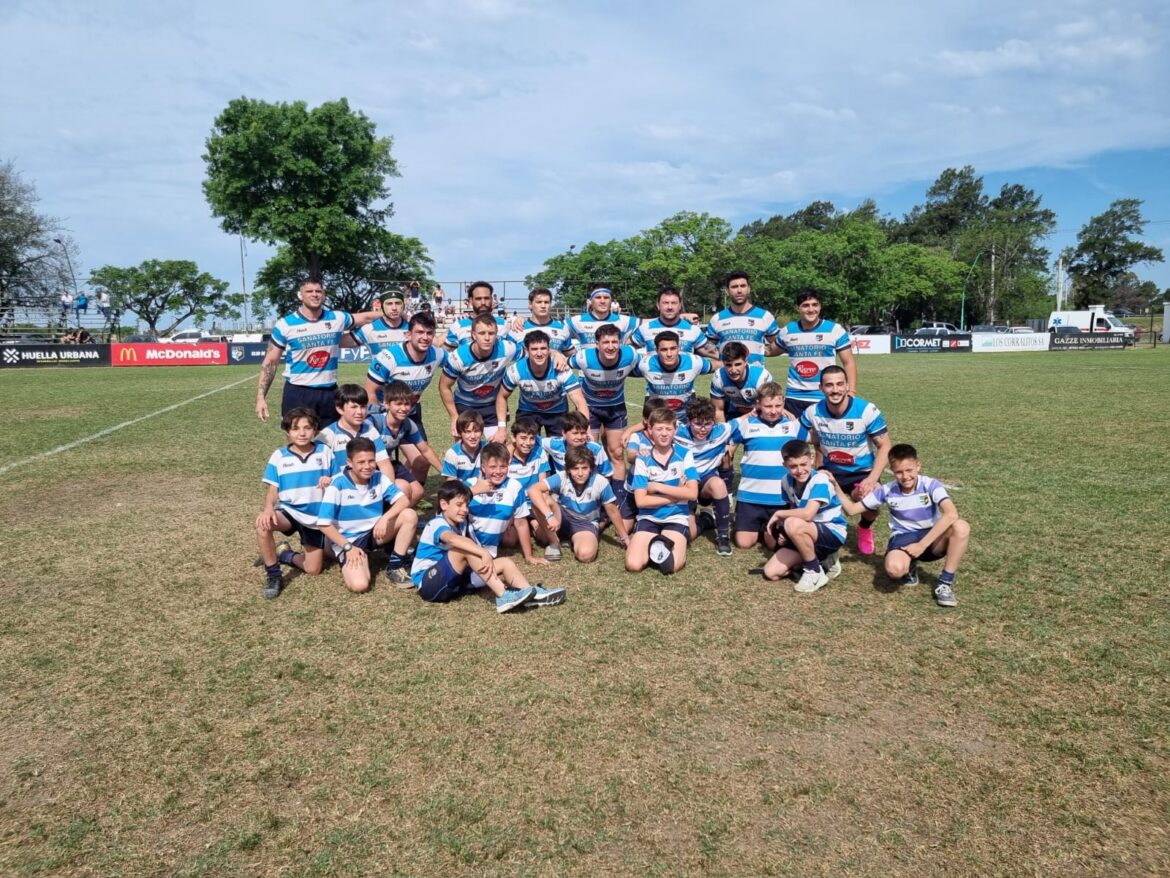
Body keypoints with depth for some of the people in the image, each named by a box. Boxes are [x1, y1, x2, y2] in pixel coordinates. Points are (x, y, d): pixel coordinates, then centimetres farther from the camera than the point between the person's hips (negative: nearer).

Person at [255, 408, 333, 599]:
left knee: (313, 569, -1)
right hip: (289, 511, -1)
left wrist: (331, 481, -22)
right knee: (263, 523, -36)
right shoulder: (279, 456, -5)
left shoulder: (325, 452, -3)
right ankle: (272, 575, -16)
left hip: (316, 517, 1)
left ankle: (284, 553, 31)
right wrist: (268, 508, -27)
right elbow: (272, 490, -6)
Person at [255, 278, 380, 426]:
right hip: (298, 394, -3)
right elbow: (270, 362, -1)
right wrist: (261, 396, -7)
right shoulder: (285, 325, -4)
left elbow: (366, 318, 20)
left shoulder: (336, 319, 4)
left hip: (329, 392, 3)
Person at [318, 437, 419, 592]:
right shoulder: (338, 484, -18)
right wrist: (348, 547, -20)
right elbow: (325, 524, -16)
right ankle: (349, 564, 9)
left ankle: (395, 566, -5)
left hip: (375, 533, 5)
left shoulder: (378, 477, -5)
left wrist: (385, 518, -28)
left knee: (410, 515, -20)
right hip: (348, 541, -4)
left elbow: (404, 500, -11)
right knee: (359, 585, -29)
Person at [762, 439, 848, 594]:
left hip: (832, 533, -7)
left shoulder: (820, 480, -23)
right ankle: (820, 558, 14)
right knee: (771, 572, -4)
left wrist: (778, 513, -22)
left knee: (794, 524, -38)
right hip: (806, 534, 7)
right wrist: (784, 533, -10)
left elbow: (807, 514, -36)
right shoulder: (787, 481, -2)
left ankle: (815, 572, -15)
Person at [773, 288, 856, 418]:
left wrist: (851, 392, -10)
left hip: (825, 399, -3)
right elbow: (772, 350, 23)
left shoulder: (835, 330, -4)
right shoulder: (787, 331, 4)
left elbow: (848, 362, -2)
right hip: (794, 398, 3)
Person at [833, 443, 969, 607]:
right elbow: (852, 509, 2)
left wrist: (922, 545, -32)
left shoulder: (931, 485, -14)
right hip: (903, 537, 0)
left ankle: (945, 584, -17)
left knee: (961, 527, -32)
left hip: (931, 538, 0)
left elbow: (951, 514, -30)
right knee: (894, 569, -35)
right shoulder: (887, 491, -6)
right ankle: (909, 566, 7)